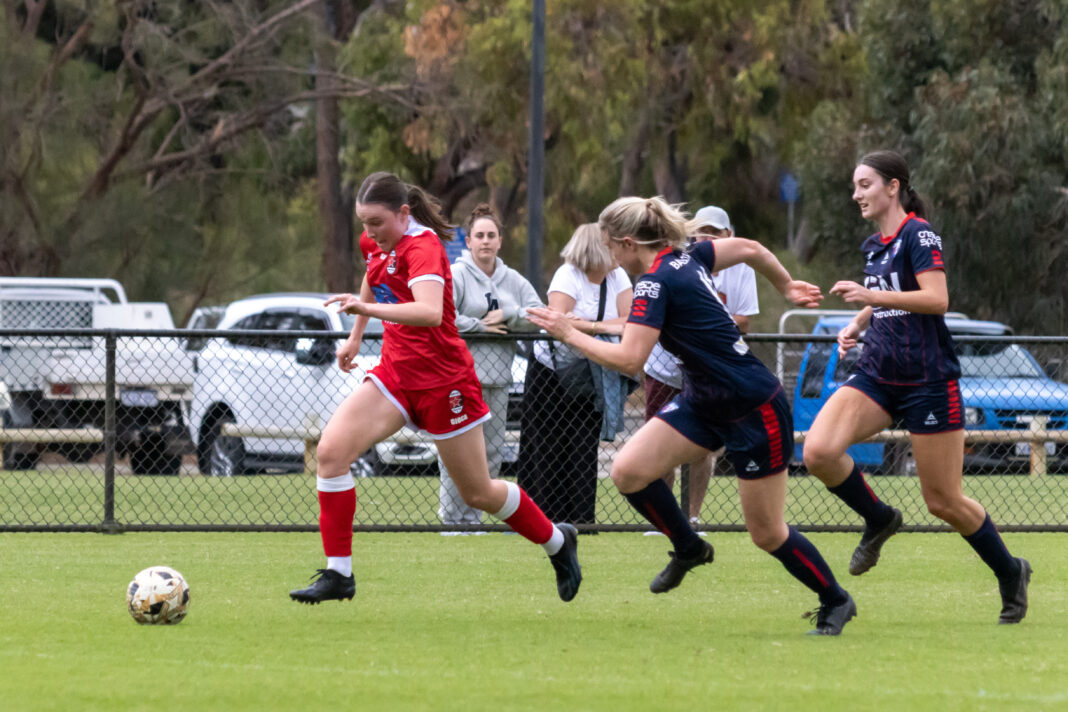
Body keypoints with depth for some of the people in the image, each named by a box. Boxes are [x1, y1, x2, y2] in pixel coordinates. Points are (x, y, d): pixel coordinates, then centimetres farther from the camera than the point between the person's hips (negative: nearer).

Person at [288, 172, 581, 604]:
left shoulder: (423, 248, -22)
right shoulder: (378, 243, 3)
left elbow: (429, 312, -40)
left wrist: (366, 308, -50)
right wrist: (355, 337, 30)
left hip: (442, 381, -7)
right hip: (397, 373, 7)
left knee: (478, 494, 6)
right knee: (331, 450, -14)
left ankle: (558, 542, 34)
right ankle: (338, 574, -10)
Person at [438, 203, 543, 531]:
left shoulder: (513, 280, 14)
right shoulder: (456, 275, -4)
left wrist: (507, 316, -6)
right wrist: (480, 326, -12)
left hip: (496, 379, 6)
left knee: (492, 451, 6)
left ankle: (473, 515, 13)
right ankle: (451, 515, -6)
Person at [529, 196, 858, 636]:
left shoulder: (655, 283, -22)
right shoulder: (687, 258, 3)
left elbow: (629, 359, -28)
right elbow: (751, 249, 15)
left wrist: (570, 334, -17)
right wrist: (787, 287, 29)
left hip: (756, 412, -9)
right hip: (704, 402, 9)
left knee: (767, 534, 1)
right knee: (628, 471, -6)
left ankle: (835, 602, 21)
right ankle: (688, 549, 15)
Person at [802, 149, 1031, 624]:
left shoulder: (919, 234, -10)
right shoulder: (873, 246, 13)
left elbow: (937, 299, -23)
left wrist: (871, 295, -27)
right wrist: (857, 325, 12)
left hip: (928, 382, -7)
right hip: (877, 376, 7)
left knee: (944, 502, -1)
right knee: (819, 451, -20)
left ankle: (1010, 573, 22)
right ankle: (878, 520, 6)